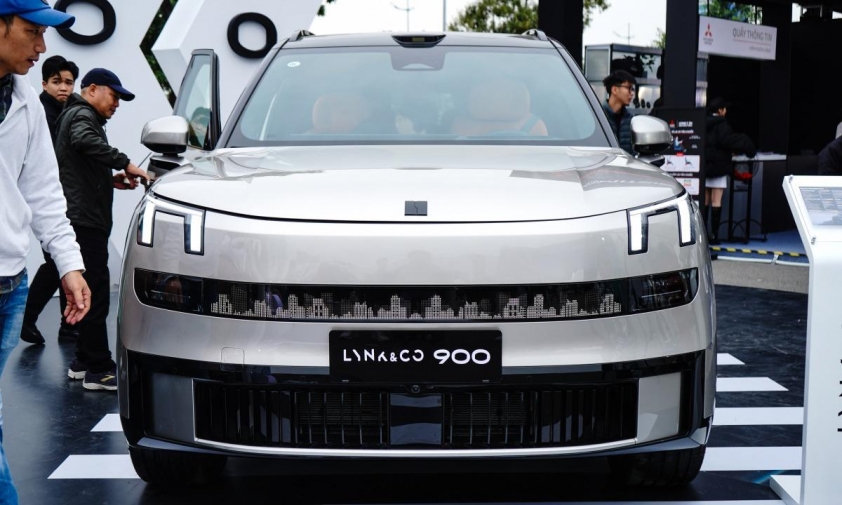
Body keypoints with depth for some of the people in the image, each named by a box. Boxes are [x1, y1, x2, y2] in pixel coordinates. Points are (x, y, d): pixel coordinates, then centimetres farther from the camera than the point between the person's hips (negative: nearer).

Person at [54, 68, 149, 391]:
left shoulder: (76, 116, 26)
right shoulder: (82, 115, -7)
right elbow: (84, 140, -32)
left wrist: (112, 180, 16)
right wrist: (123, 162, -28)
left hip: (85, 218, 11)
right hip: (85, 218, -11)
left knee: (92, 291, 15)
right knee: (96, 293, -10)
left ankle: (84, 362, 23)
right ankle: (97, 370, -8)